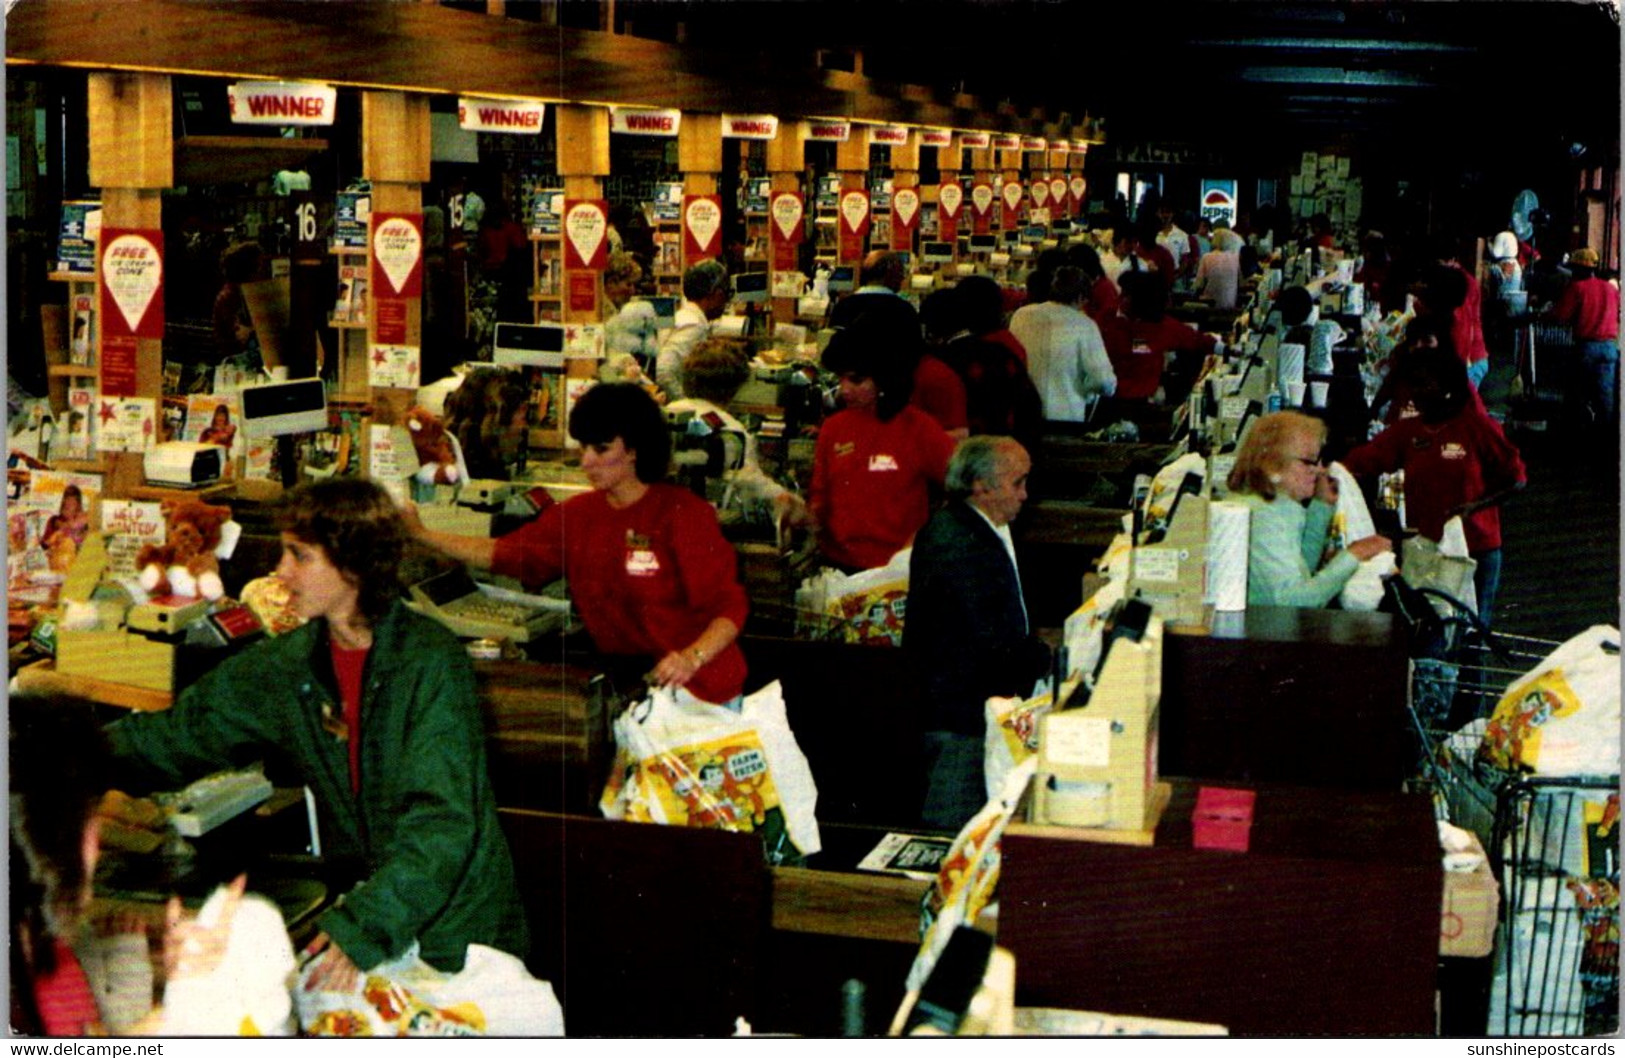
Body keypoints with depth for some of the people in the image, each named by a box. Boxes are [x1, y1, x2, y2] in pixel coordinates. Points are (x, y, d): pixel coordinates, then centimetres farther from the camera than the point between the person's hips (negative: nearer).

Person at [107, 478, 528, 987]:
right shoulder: (286, 664, 4)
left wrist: (364, 928, -35)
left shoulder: (431, 660, -16)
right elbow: (172, 738, 14)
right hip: (359, 901, 5)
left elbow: (443, 821, -24)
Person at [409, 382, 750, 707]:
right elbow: (505, 554, 11)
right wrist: (421, 534, 6)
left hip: (700, 688, -5)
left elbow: (730, 605, -14)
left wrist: (691, 658, -31)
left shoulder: (684, 514, -11)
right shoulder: (577, 515, 7)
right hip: (626, 686, 5)